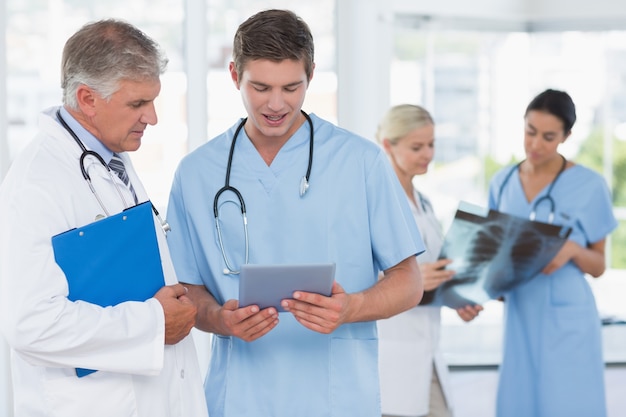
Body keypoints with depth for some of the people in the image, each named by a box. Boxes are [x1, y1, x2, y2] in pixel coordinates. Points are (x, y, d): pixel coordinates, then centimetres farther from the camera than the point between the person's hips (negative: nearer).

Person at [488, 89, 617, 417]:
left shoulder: (588, 186, -5)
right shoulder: (502, 183, 6)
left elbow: (598, 266, 1)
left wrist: (572, 250, -19)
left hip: (567, 321, -4)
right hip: (520, 319, 4)